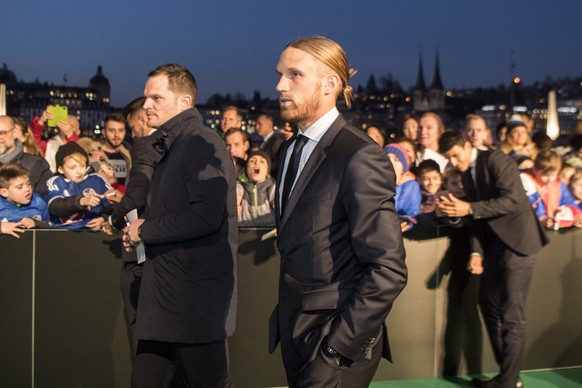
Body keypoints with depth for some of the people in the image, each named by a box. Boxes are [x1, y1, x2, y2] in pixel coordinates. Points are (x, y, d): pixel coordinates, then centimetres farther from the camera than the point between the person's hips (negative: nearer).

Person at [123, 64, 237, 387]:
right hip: (163, 298, 9)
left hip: (197, 299, -9)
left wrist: (144, 230, -14)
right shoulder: (173, 146, 16)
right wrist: (139, 231, 4)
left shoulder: (203, 145, -14)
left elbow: (206, 216, -27)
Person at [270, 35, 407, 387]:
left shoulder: (360, 157, -17)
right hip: (293, 332, 8)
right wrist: (285, 316, 10)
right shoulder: (292, 149, 9)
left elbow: (388, 271, -20)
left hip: (336, 346, -7)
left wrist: (339, 344, -18)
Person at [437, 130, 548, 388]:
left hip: (517, 241, -9)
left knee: (511, 314, -8)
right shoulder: (467, 175, 13)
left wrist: (469, 209, -28)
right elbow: (476, 218, 13)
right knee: (489, 306, 10)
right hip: (494, 244, 9)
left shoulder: (496, 161, -12)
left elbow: (511, 200, -23)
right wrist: (476, 251, 2)